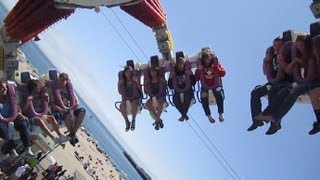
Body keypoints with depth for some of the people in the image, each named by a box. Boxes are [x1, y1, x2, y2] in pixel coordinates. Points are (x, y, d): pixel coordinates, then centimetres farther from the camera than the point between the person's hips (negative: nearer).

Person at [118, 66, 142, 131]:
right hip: (126, 98, 2)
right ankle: (127, 122, -12)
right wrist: (119, 85, -12)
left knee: (134, 105, -37)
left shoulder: (135, 79, -4)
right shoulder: (122, 81, 2)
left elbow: (140, 90, -10)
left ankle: (133, 121, -15)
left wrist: (137, 82, -22)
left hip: (135, 98, -2)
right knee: (122, 106, -32)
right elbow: (120, 92, 3)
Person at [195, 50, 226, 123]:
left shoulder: (216, 64, -2)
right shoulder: (201, 66, 2)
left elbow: (223, 73, -15)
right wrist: (198, 70, -18)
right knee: (203, 97, -28)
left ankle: (221, 113, -16)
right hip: (205, 87, 1)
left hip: (216, 86, -1)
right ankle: (208, 115, -12)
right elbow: (196, 78, -1)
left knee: (219, 95, -32)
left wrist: (215, 67, -25)